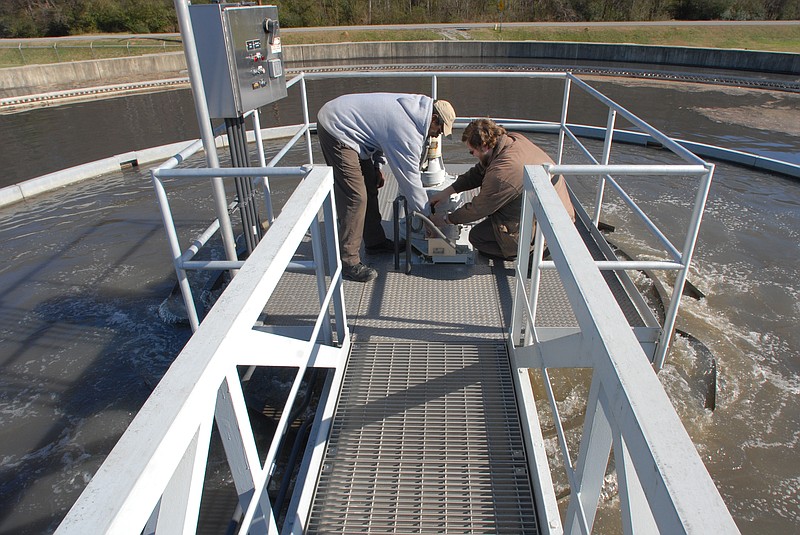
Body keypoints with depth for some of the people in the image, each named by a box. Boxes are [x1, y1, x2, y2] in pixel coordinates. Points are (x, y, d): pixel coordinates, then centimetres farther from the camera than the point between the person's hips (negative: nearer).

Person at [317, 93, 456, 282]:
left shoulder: (413, 105, 4)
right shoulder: (408, 132, -23)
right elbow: (409, 178, -17)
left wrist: (377, 165, 14)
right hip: (336, 130, -11)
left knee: (370, 187, 14)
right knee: (355, 197, -13)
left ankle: (375, 241, 27)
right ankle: (348, 261, -6)